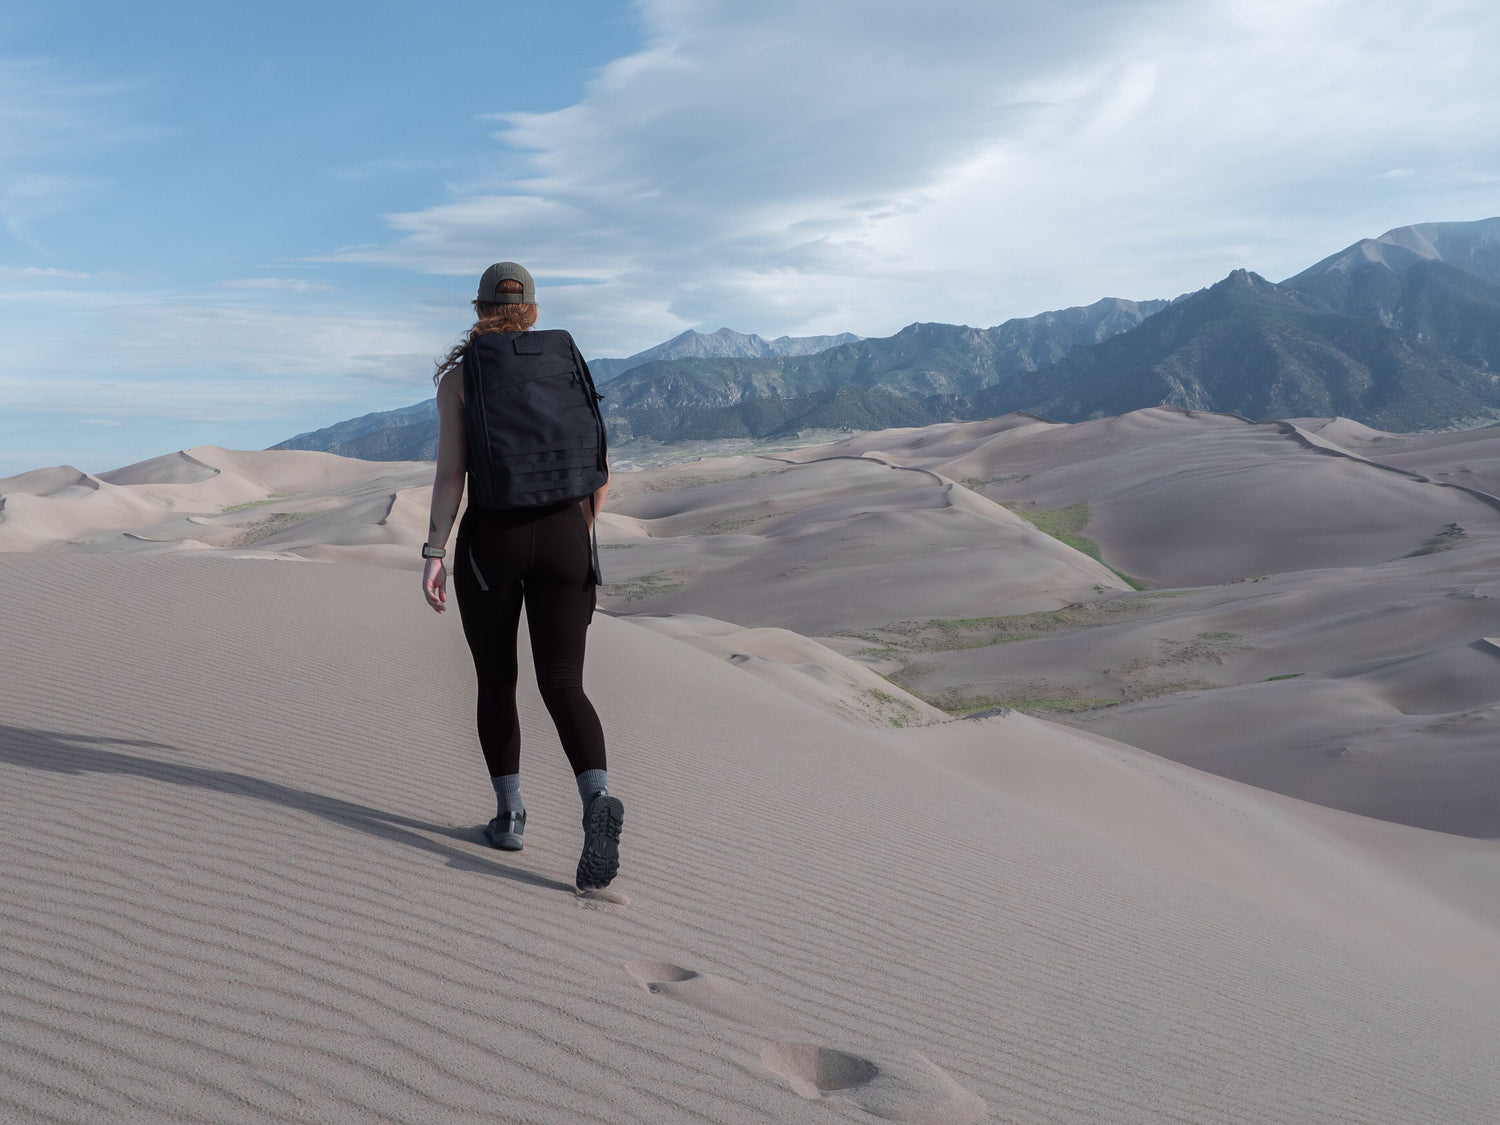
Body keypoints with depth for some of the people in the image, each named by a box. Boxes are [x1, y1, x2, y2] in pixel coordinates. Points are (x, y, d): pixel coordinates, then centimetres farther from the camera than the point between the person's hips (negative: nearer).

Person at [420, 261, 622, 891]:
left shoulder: (458, 376, 1)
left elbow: (451, 471, -10)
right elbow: (601, 472, 7)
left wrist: (433, 553, -10)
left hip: (491, 538, -2)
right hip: (562, 535, 2)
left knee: (496, 682, 15)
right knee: (563, 686, 1)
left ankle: (509, 815, 18)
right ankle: (598, 800, -22)